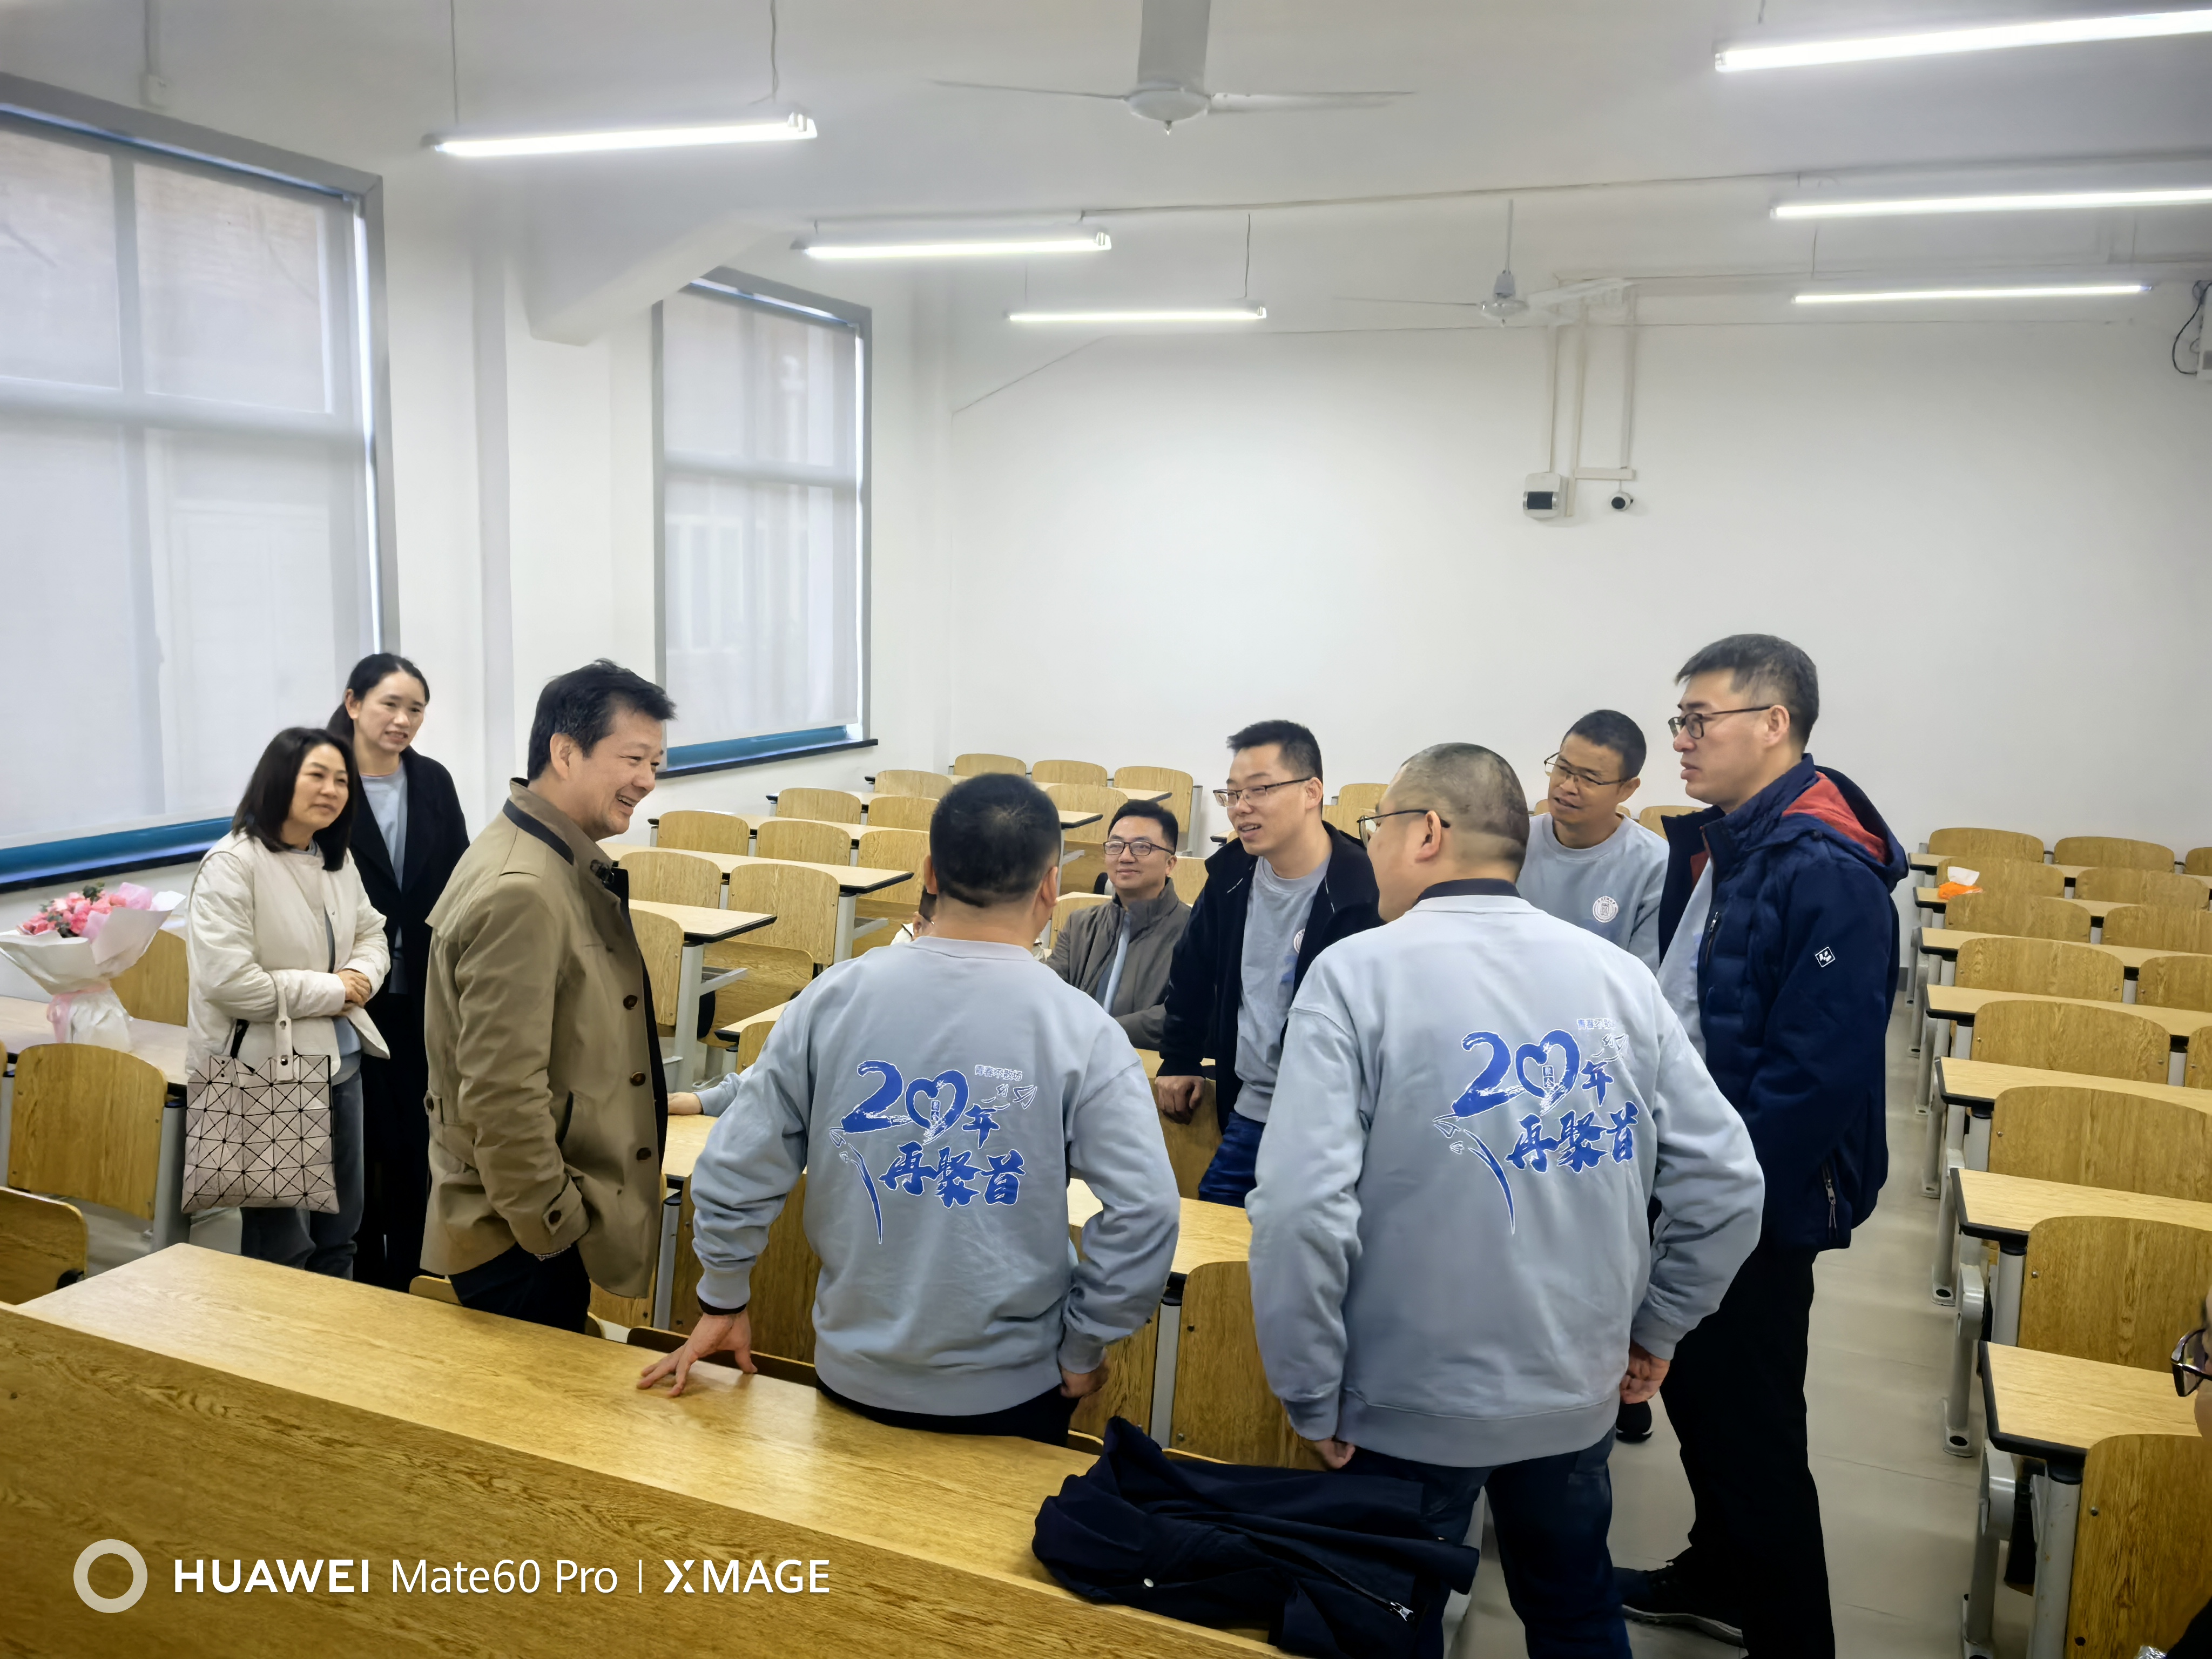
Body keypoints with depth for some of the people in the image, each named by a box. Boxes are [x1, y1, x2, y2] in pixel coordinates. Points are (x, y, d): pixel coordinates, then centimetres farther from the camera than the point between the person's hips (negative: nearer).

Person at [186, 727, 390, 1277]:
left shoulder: (338, 859, 9)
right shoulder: (233, 864, -15)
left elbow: (371, 934, 18)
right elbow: (228, 980, -23)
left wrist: (361, 976, -5)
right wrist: (329, 991, -14)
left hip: (340, 1061, 7)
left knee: (340, 1231, 17)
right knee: (282, 1243, 4)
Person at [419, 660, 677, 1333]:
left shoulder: (563, 862, 7)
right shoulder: (521, 893, -25)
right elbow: (501, 1096, -26)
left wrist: (638, 1097, 20)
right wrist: (557, 1227, -18)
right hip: (522, 1242, -10)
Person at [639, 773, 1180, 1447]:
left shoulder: (834, 997, -10)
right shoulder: (1082, 1032, -16)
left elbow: (735, 1169, -4)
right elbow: (1145, 1215, -20)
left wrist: (722, 1301, 11)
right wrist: (1082, 1352, -5)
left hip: (853, 1373, 2)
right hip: (1009, 1388, -2)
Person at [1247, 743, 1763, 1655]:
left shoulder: (1358, 974, -15)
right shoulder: (1620, 976, -2)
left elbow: (1302, 1209, -23)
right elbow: (1726, 1183, -1)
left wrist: (1312, 1398, -11)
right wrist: (1654, 1329, 12)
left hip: (1412, 1406, -4)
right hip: (1577, 1396, 4)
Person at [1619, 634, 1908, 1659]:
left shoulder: (1827, 872, -22)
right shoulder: (1712, 842, 7)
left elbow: (1819, 1070, -26)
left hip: (1756, 1206, -9)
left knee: (1749, 1421, 4)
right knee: (1691, 1384, 22)